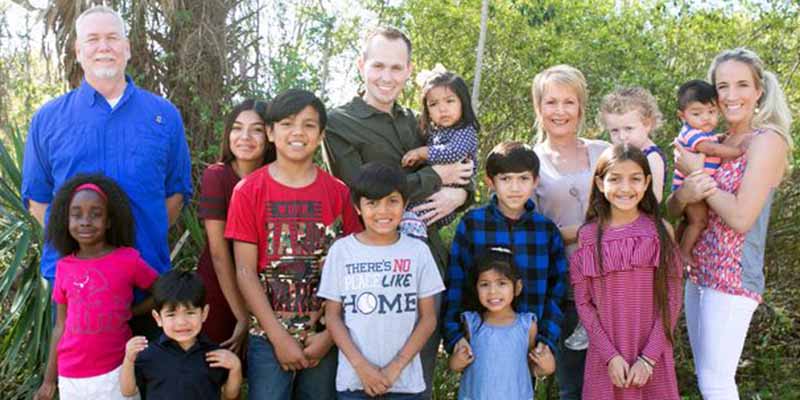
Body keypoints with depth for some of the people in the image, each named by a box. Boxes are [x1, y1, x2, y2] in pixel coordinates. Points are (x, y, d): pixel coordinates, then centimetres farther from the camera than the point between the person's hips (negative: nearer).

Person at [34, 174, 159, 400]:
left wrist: (132, 311, -6)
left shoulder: (128, 259, -9)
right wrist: (49, 380, 10)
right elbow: (60, 326, 7)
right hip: (71, 379, 3)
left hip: (115, 372, -2)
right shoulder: (64, 267, 0)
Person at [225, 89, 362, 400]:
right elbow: (245, 272, -5)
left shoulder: (338, 192, 1)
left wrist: (330, 334, -5)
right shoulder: (249, 190, -3)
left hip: (325, 337, 2)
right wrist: (280, 337, -9)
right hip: (269, 336, -1)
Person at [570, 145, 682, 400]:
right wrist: (610, 355, -10)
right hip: (605, 358, 0)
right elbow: (583, 302, -3)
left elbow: (671, 299, -4)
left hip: (652, 359, 0)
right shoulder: (588, 236, -4)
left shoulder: (661, 231, -4)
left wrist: (649, 357, -9)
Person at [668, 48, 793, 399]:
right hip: (698, 273, 8)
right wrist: (685, 193, -17)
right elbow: (671, 208, 6)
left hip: (733, 277, -8)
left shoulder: (768, 140, -12)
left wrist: (697, 172, -12)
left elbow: (741, 218, -21)